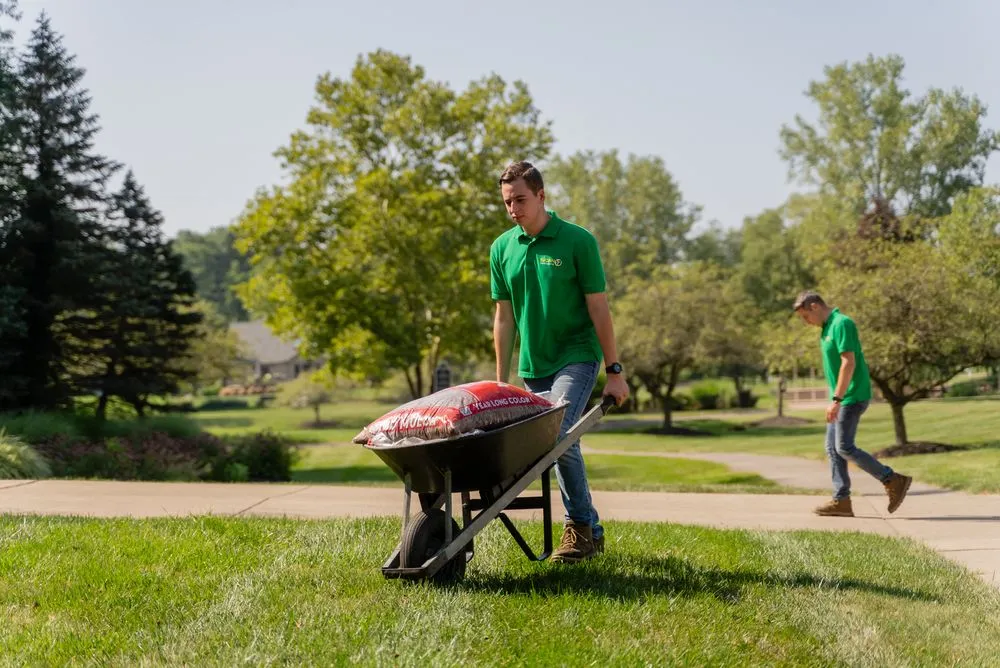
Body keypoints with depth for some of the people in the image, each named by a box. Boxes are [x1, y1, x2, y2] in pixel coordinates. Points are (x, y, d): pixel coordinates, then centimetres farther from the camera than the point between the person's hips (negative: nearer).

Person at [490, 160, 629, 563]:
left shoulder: (577, 241, -9)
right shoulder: (502, 249, 4)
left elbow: (598, 310, -8)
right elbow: (504, 318, 9)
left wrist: (614, 371, -8)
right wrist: (501, 379, 9)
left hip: (576, 357, -5)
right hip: (533, 366, 5)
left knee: (559, 437, -21)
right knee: (561, 447, 9)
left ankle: (579, 525, -6)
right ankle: (591, 534, 20)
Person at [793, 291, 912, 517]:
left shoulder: (841, 324, -16)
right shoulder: (827, 327, 15)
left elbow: (849, 363, -23)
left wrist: (836, 400, -25)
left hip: (852, 397, -10)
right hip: (843, 399, 10)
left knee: (844, 448, -10)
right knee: (833, 447, 7)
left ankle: (894, 481, -3)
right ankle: (841, 501, 8)